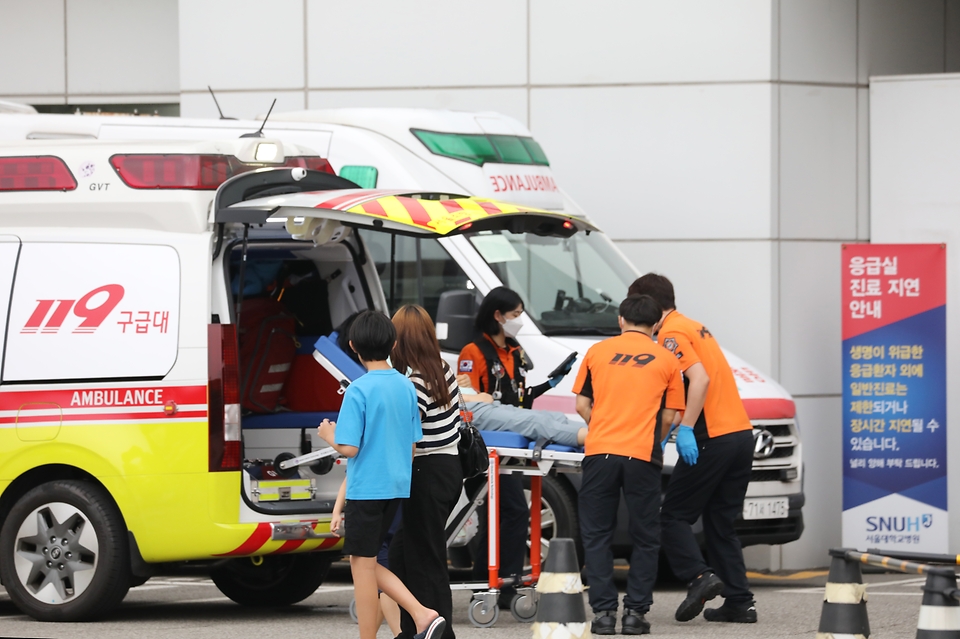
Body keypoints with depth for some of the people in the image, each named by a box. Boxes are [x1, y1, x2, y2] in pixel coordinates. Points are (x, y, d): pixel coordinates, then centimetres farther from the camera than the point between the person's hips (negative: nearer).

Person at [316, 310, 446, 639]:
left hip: (366, 488, -7)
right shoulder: (407, 387, 5)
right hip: (397, 486, 7)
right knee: (367, 563, 17)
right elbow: (412, 445, 12)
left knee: (362, 565, 4)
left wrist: (329, 435, 2)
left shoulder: (359, 390, -15)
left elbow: (349, 448, -18)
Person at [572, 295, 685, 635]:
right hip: (643, 457, -1)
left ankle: (603, 611, 2)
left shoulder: (597, 352, 12)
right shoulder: (667, 360, 9)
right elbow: (669, 417, 7)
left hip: (599, 453, 1)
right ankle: (636, 611, 5)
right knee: (645, 538, 9)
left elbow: (582, 406, 13)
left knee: (597, 535, 8)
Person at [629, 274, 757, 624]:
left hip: (712, 438, -9)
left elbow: (700, 378, -21)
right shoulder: (695, 328, 21)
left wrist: (686, 428, -23)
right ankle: (739, 602, 9)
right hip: (742, 433, 9)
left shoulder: (671, 334, -8)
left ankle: (699, 576, -16)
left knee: (674, 515, 1)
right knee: (721, 522, 13)